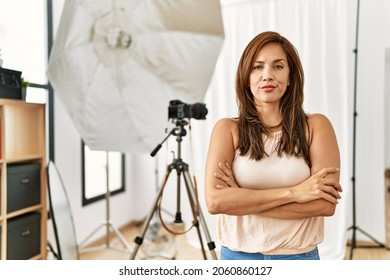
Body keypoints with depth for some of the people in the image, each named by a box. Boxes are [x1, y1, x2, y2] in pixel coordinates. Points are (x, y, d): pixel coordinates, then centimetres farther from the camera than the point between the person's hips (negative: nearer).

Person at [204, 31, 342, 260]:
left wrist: (241, 200, -17)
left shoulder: (315, 126, -6)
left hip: (298, 257, 0)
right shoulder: (228, 129, -6)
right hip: (237, 258, 1)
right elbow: (214, 201, -18)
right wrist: (292, 192, -21)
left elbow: (326, 203, -15)